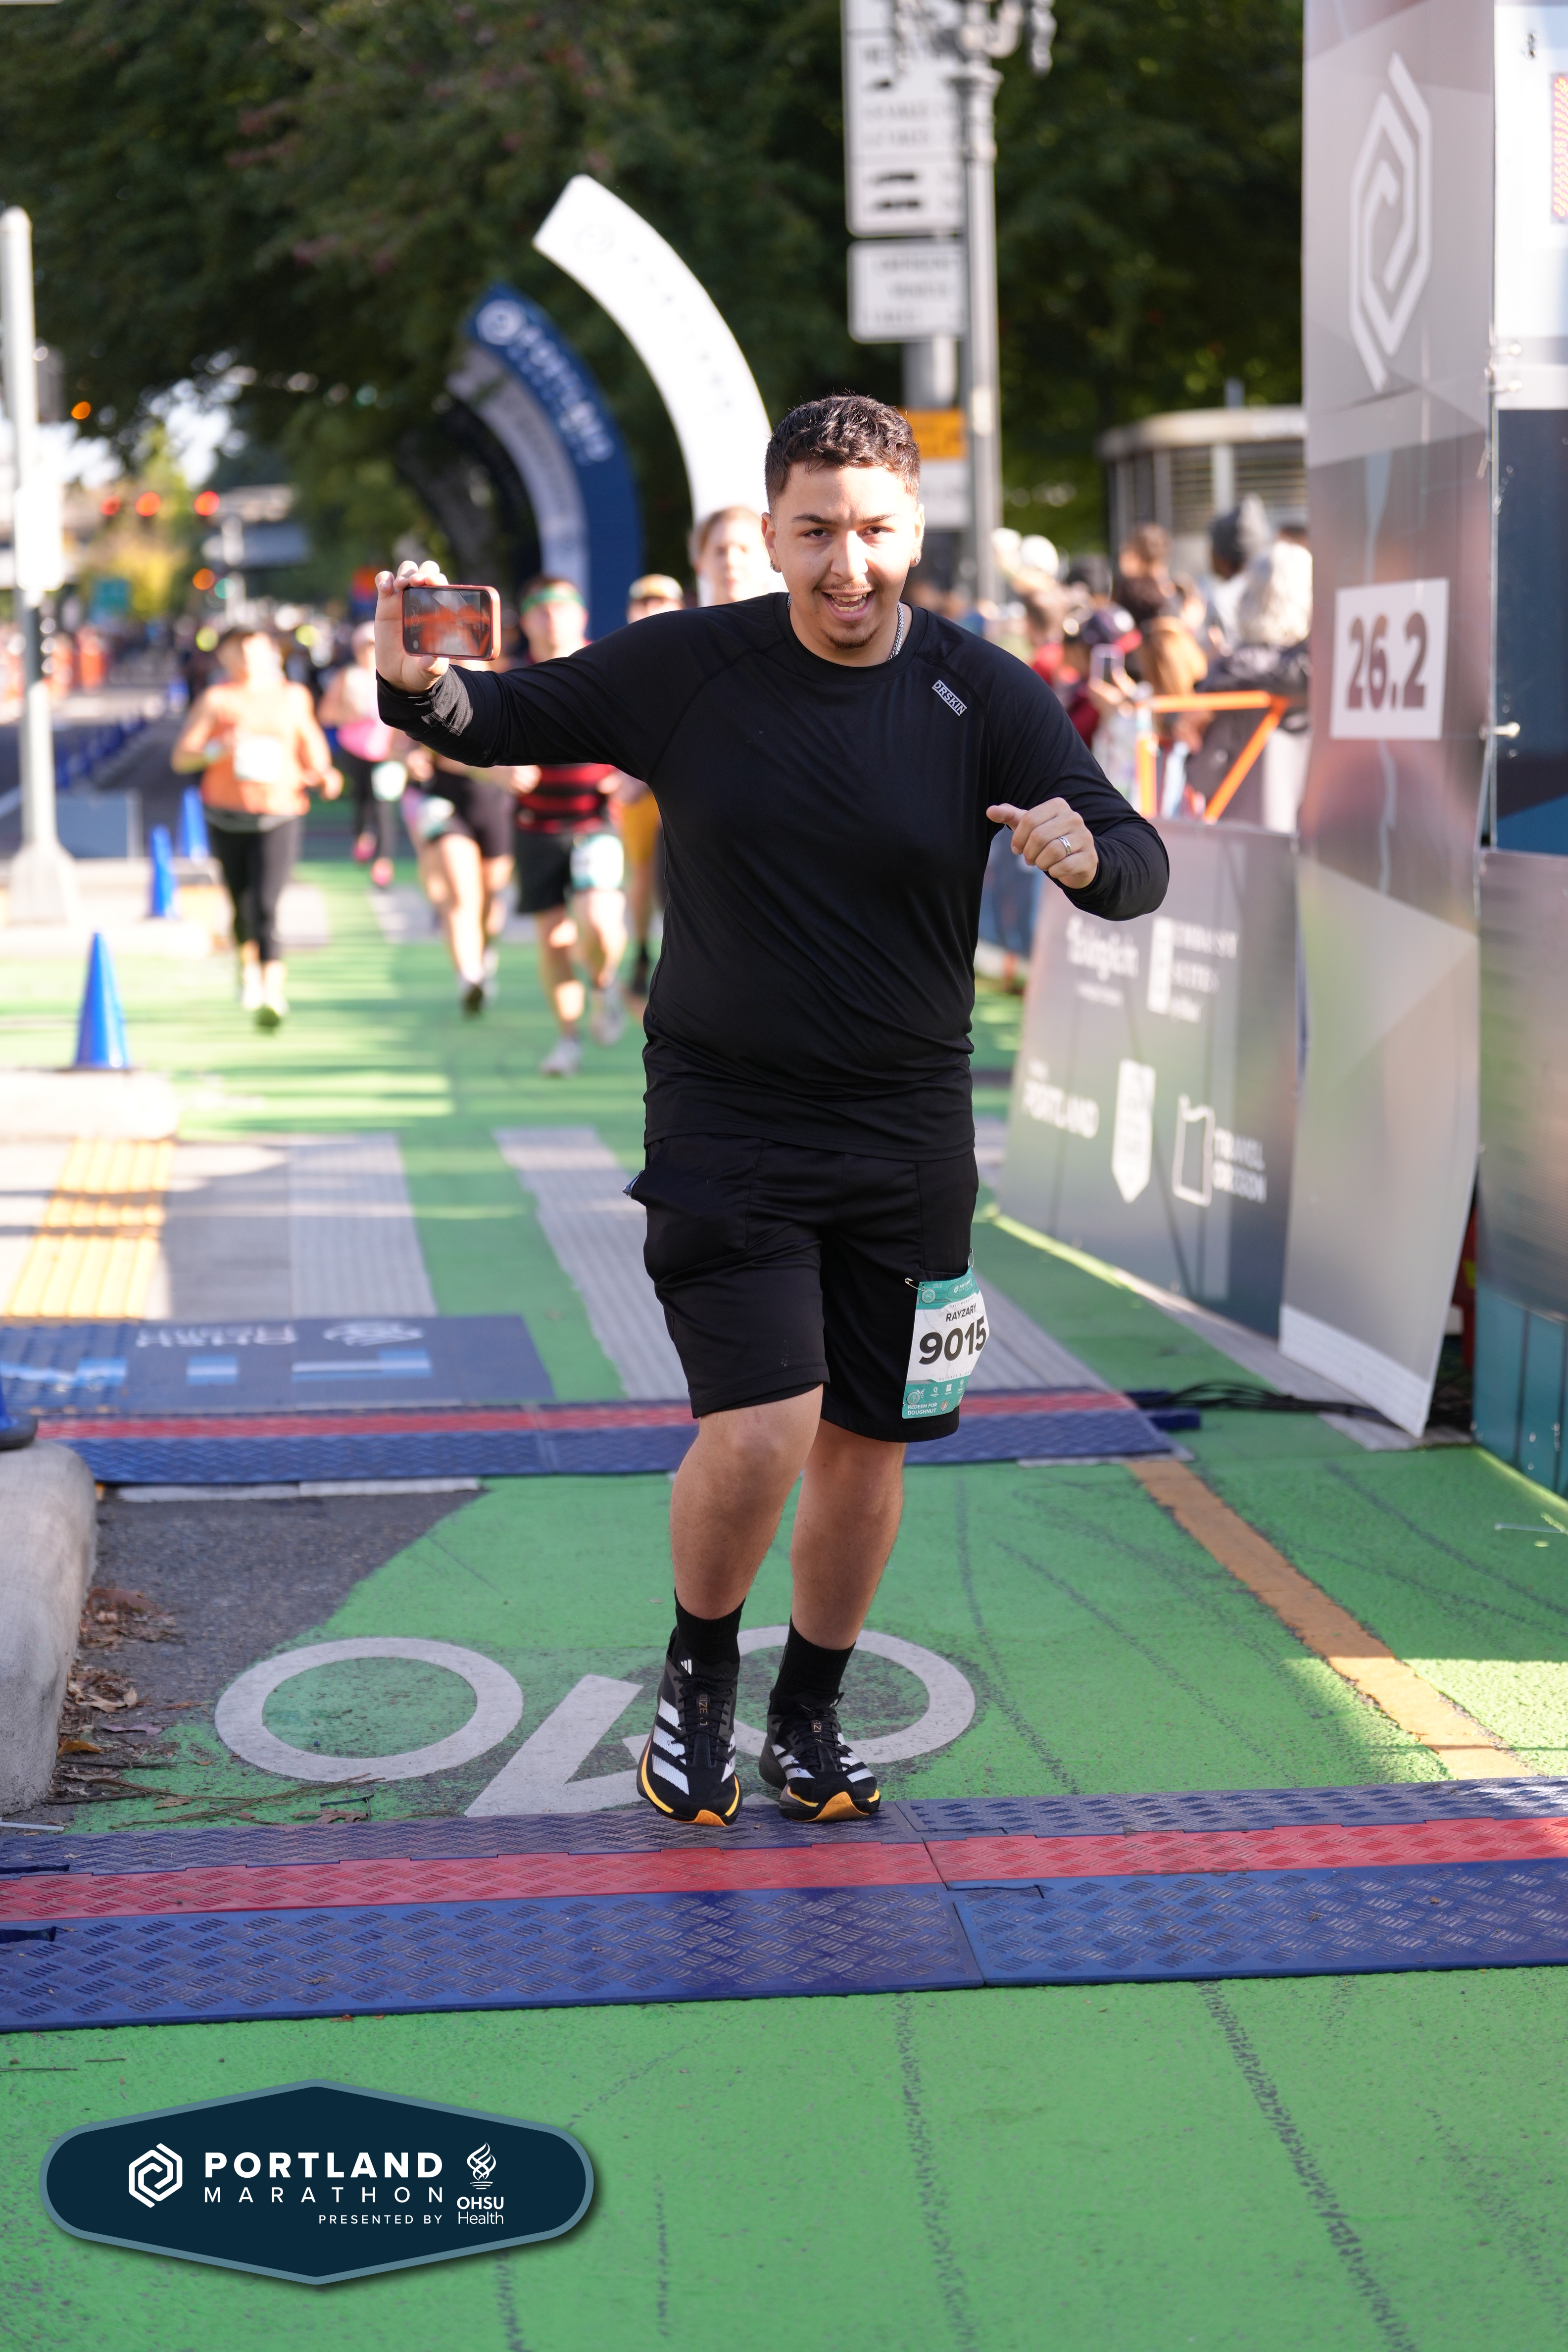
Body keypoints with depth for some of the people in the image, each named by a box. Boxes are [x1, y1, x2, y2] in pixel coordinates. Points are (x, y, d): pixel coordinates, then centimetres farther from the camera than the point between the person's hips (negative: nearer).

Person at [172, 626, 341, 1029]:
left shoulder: (293, 697, 7)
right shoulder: (215, 700, -1)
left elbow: (309, 739, 24)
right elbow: (180, 758, -6)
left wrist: (323, 774, 5)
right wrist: (218, 749, -23)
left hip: (280, 815, -1)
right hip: (227, 814, 1)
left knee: (265, 905, -16)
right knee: (241, 902, 12)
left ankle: (273, 992, -17)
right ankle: (248, 963, 42)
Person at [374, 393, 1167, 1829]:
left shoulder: (991, 698, -5)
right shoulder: (687, 669, -5)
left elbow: (1141, 864, -11)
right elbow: (516, 717, 4)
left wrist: (1088, 854, -35)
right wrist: (424, 691, -19)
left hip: (908, 1132, 2)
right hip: (722, 1125, -2)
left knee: (867, 1446, 9)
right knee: (759, 1435, -14)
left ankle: (811, 1712, 33)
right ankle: (700, 1674, 16)